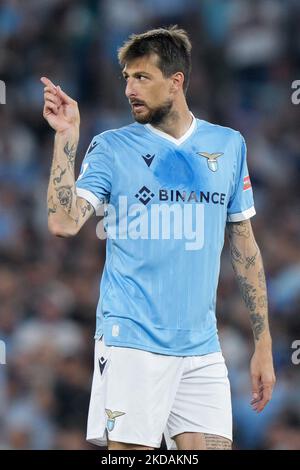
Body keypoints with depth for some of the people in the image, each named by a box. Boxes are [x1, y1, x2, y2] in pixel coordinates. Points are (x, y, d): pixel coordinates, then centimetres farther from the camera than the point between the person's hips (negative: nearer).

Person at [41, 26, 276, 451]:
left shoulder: (228, 145, 10)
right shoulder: (112, 147, 2)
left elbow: (244, 246, 14)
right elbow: (64, 223, -11)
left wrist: (263, 343, 11)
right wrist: (66, 137, -14)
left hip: (202, 349, 3)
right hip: (132, 341, -3)